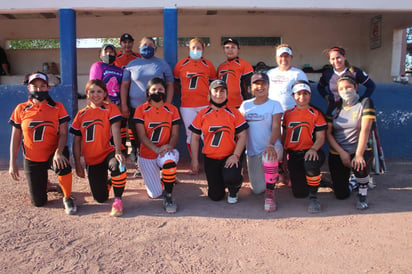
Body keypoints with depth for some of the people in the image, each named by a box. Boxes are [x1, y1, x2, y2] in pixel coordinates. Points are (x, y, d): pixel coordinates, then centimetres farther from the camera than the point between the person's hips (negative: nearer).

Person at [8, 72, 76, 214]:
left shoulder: (57, 107, -3)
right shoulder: (21, 109, 1)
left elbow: (63, 133, -10)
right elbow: (15, 138, 5)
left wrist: (58, 152, -28)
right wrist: (13, 163, 1)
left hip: (53, 153, -1)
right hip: (31, 160, 2)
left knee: (62, 164, -40)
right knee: (38, 202, 1)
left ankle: (67, 198, -14)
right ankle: (43, 183, 39)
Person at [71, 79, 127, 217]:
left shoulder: (111, 108, -1)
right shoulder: (81, 114, 8)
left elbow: (115, 130, -15)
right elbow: (76, 142, 9)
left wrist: (118, 151, -29)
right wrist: (78, 165, 4)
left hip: (108, 152, -3)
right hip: (91, 159, 3)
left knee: (118, 165, -40)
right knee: (100, 198, 2)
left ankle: (118, 199, -18)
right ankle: (108, 183, 39)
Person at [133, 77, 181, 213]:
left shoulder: (172, 109, 2)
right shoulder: (141, 109, -3)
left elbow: (175, 134, -2)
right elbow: (142, 135, -10)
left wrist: (170, 146, -24)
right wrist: (156, 149, -26)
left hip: (165, 152, 0)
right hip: (147, 155, 0)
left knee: (169, 159, -40)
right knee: (155, 194, -5)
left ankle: (168, 197, -19)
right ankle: (155, 176, 34)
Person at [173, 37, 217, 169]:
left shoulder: (208, 65, 6)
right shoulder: (181, 64, 5)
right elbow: (175, 82, 15)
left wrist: (210, 95, 5)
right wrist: (184, 93, 9)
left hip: (205, 104, 0)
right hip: (187, 105, 1)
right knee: (190, 134, 7)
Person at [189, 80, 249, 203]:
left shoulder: (234, 113, 1)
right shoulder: (202, 114, 4)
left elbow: (242, 135, -2)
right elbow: (195, 137, 6)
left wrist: (236, 155, -15)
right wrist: (195, 160, 1)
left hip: (230, 157, -1)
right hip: (210, 159, 2)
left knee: (231, 178, -32)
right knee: (216, 196, 0)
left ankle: (233, 191, 6)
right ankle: (219, 182, 37)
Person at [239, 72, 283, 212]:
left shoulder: (274, 105, -2)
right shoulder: (245, 105, 8)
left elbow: (276, 127, -15)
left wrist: (271, 144, -33)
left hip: (271, 147, -4)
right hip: (252, 151, 4)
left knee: (269, 157, -41)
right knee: (257, 189, 7)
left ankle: (270, 194, -22)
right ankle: (275, 174, 40)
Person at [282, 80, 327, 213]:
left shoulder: (316, 114, 4)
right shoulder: (288, 114, 13)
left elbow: (320, 137, -3)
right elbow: (284, 136, 17)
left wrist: (313, 149, -23)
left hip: (309, 151, -2)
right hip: (292, 154, 3)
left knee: (310, 163, -41)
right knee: (299, 193, -4)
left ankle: (313, 196, -16)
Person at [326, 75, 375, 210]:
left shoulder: (365, 103, -6)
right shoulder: (334, 107, 3)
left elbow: (365, 130, -16)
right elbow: (328, 133, -3)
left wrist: (358, 154, -26)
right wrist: (342, 152, -15)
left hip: (359, 150, -2)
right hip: (337, 153, 2)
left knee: (359, 166, -38)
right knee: (341, 195, -2)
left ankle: (363, 194, -6)